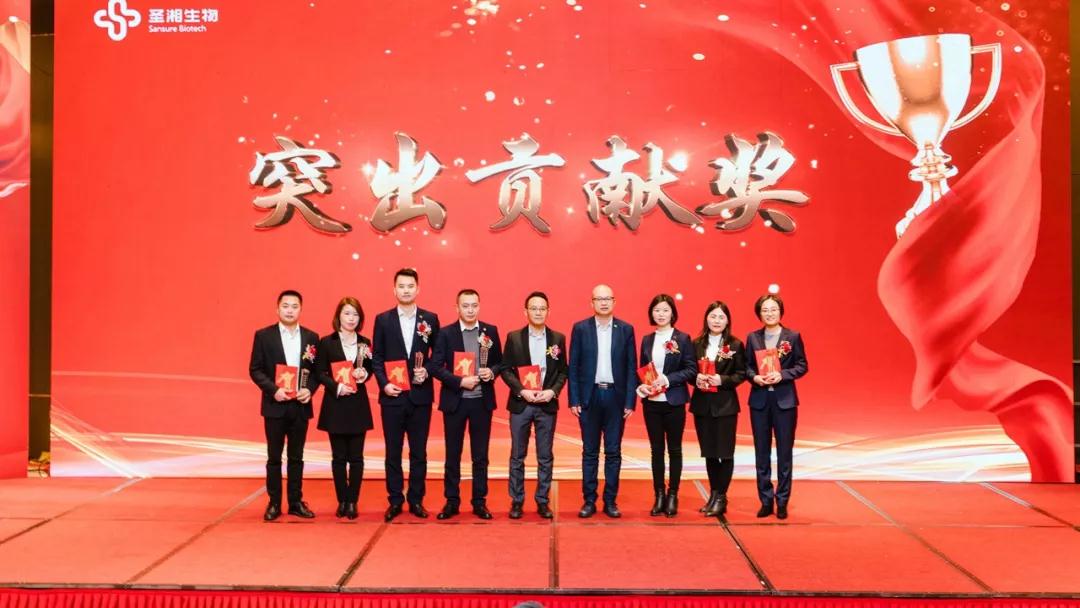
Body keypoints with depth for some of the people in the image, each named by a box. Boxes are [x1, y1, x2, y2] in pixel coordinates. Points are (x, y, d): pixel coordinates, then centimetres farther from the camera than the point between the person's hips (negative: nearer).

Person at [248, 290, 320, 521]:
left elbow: (317, 369, 7)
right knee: (274, 457, 5)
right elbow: (255, 369, -3)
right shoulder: (263, 335, -2)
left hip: (300, 406, 2)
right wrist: (273, 389, -16)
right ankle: (274, 503, 14)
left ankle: (296, 502, 17)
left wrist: (309, 389, -11)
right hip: (275, 405, -2)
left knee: (296, 457, 10)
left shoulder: (311, 337, 5)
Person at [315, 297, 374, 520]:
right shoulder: (327, 342, -1)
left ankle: (353, 501, 9)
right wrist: (336, 387, -17)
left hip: (358, 405, 2)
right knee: (339, 457, 5)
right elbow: (320, 373, -3)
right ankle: (342, 501, 14)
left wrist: (364, 374, -9)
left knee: (356, 456, 2)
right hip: (335, 404, -2)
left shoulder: (364, 343, 6)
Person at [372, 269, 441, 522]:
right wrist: (384, 383, -9)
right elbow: (376, 357, 3)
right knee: (393, 452, 6)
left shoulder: (430, 319, 4)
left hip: (420, 395, 0)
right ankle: (395, 500, 15)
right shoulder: (383, 319, 3)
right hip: (392, 395, 0)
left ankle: (416, 500, 16)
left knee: (419, 452, 6)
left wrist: (427, 371, -11)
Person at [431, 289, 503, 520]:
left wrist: (492, 372, -12)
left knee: (480, 455, 8)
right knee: (452, 454, 7)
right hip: (454, 400, -1)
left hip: (482, 401, 1)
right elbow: (436, 367, -6)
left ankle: (479, 501, 17)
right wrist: (460, 381, -16)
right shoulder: (446, 333, -3)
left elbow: (500, 362, 9)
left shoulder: (491, 331, 3)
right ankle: (452, 501, 17)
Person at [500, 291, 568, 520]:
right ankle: (517, 501, 14)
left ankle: (543, 501, 14)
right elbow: (506, 369, -1)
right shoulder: (514, 337, 1)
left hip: (547, 404, 1)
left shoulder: (558, 338, 4)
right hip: (520, 404, -1)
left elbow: (563, 371, 5)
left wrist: (552, 391, -11)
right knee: (517, 456, 5)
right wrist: (522, 391, -13)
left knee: (545, 457, 6)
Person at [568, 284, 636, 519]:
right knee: (590, 452, 6)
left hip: (615, 396, 1)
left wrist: (630, 401, -3)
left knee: (613, 452, 5)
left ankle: (610, 501, 13)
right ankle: (589, 501, 12)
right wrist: (573, 400, -4)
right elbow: (573, 367, 1)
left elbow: (631, 368, 3)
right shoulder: (580, 328, 2)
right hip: (589, 396, 0)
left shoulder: (626, 329, 3)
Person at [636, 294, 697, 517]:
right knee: (656, 449, 8)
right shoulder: (647, 340, 9)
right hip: (651, 402, 3)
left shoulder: (683, 339, -3)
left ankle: (673, 495, 14)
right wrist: (641, 386, -9)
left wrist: (668, 379, -17)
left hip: (674, 401, -3)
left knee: (674, 449, 6)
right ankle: (659, 495, 16)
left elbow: (692, 370, -6)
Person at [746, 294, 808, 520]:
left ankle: (782, 501, 12)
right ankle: (765, 501, 15)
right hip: (759, 399, 2)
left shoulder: (793, 337, -1)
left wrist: (782, 375, -17)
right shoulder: (753, 338, 5)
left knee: (784, 452, 3)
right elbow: (746, 366, 6)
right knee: (761, 452, 6)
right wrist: (755, 377, -14)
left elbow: (802, 366, -2)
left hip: (785, 399, -2)